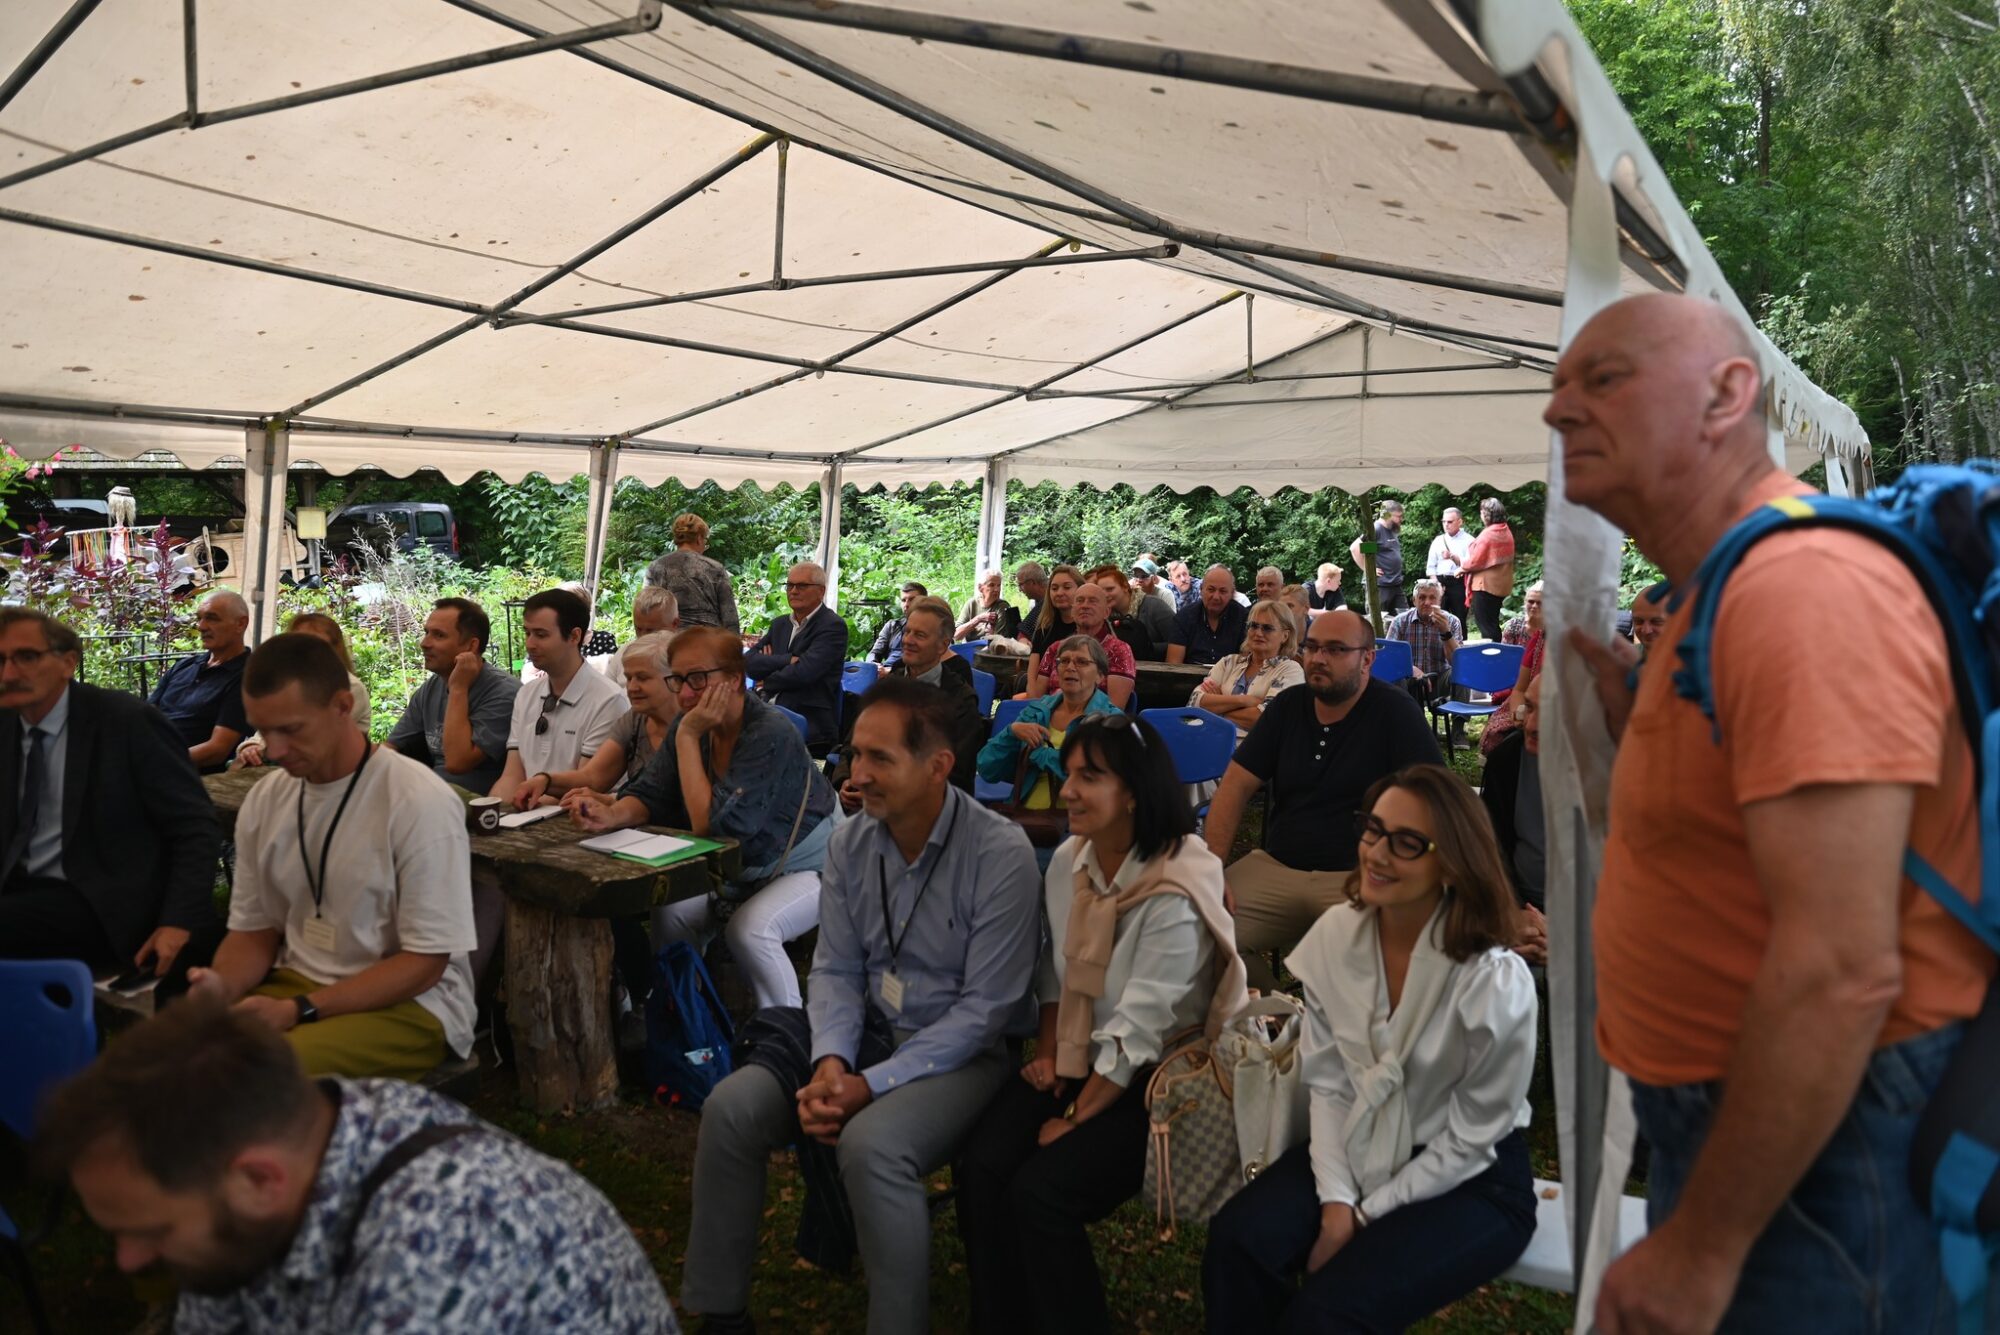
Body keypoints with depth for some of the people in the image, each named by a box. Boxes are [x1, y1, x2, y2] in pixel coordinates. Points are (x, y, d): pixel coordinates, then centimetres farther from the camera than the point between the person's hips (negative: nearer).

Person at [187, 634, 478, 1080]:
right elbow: (254, 929, 12)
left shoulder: (420, 802, -16)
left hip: (409, 1001, -6)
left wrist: (299, 1010, -21)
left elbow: (424, 962, -14)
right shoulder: (265, 800, 3)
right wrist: (222, 985, -10)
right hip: (298, 982, 6)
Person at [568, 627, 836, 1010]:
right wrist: (611, 814, -30)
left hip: (807, 866, -7)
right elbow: (650, 796, -7)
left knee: (750, 929, -30)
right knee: (671, 914, -13)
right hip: (746, 865, 7)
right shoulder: (686, 725, -5)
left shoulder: (771, 734, -29)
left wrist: (688, 737, -29)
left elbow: (712, 824, -31)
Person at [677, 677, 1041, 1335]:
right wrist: (830, 1061, -16)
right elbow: (835, 969, 3)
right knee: (731, 1108, -12)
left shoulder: (1001, 854, -19)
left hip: (963, 1051, -6)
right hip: (867, 1032, 6)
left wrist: (873, 1084, -22)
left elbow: (985, 1007, -19)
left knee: (871, 1144, -32)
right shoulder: (850, 843, -1)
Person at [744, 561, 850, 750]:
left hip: (810, 725, -6)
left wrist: (766, 683, 1)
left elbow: (803, 672, -16)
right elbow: (749, 662, 5)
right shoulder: (780, 624, 19)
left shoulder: (833, 626, -4)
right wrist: (788, 660, -10)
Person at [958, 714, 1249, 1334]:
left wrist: (1075, 1120, -15)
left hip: (1153, 1079, -6)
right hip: (1077, 1056, 6)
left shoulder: (1175, 898, -23)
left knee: (1040, 1192, -21)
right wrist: (1047, 1051, 4)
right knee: (982, 1167, -15)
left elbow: (1136, 1034, -21)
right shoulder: (1068, 860, 0)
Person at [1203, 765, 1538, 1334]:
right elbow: (1326, 1080, -3)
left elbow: (1469, 1142, -14)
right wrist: (1335, 1198, -14)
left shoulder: (1496, 981, -23)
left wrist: (1364, 1214, -12)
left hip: (1470, 1182, -4)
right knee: (1237, 1240, -21)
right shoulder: (1336, 934, -9)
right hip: (1359, 1148, 4)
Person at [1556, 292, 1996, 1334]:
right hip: (1724, 1110, 9)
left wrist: (1700, 1246, -22)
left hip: (1817, 1135, -9)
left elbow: (1842, 970, -29)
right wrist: (1626, 709, 3)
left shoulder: (1803, 584, -24)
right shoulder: (1717, 591, 9)